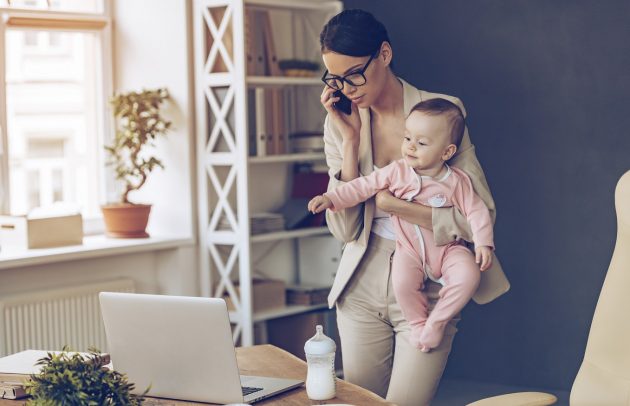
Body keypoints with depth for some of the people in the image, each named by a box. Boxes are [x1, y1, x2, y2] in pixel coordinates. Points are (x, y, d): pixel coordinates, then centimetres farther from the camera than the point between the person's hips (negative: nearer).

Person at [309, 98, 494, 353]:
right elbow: (364, 186, -4)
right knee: (402, 283, -29)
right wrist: (331, 199, -13)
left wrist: (483, 243, -13)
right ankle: (419, 323, 1)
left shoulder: (457, 182, -5)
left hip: (447, 249, 0)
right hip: (410, 249, 0)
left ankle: (437, 322, -5)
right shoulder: (397, 172, -4)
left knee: (469, 276, -27)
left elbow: (476, 211, -2)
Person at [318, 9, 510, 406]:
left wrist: (391, 204, -18)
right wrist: (351, 141, -13)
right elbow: (344, 229, -7)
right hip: (362, 287, 4)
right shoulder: (340, 124, 1)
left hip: (426, 288, -3)